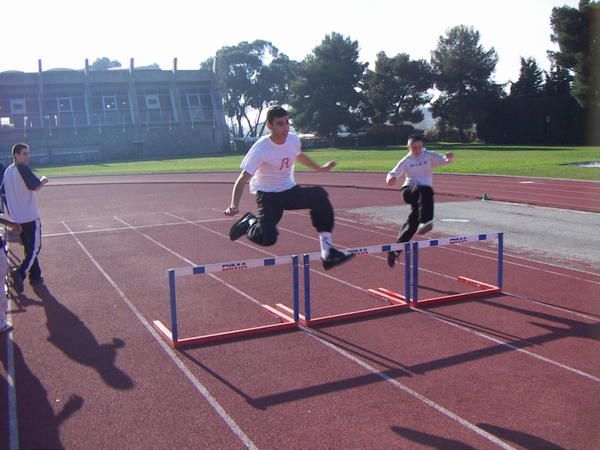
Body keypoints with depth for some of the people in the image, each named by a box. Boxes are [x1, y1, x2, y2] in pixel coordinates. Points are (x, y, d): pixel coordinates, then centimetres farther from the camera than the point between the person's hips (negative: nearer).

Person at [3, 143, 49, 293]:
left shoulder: (7, 171, 11)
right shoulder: (23, 169, -13)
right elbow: (36, 187, -23)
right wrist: (43, 180, -2)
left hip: (16, 217, 8)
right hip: (30, 216, -8)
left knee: (29, 247, 17)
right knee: (35, 248, -2)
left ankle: (35, 276, 22)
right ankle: (20, 273, -18)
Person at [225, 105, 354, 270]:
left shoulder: (294, 140, -4)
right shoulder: (260, 149, -22)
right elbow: (243, 179, -27)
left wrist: (320, 168, 29)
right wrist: (234, 206, -42)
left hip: (290, 191, 5)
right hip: (268, 196, -5)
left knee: (319, 195, -24)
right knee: (267, 238, -25)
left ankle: (327, 251, -22)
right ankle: (250, 222, 14)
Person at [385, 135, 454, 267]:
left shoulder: (429, 156, 2)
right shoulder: (406, 161, 0)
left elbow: (444, 160, -9)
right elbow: (393, 173, -5)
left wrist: (449, 157, -33)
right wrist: (390, 178, -29)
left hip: (423, 194, 2)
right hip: (409, 191, -2)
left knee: (413, 221, 1)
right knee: (425, 190, -36)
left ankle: (396, 250, 16)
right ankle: (424, 221, -53)